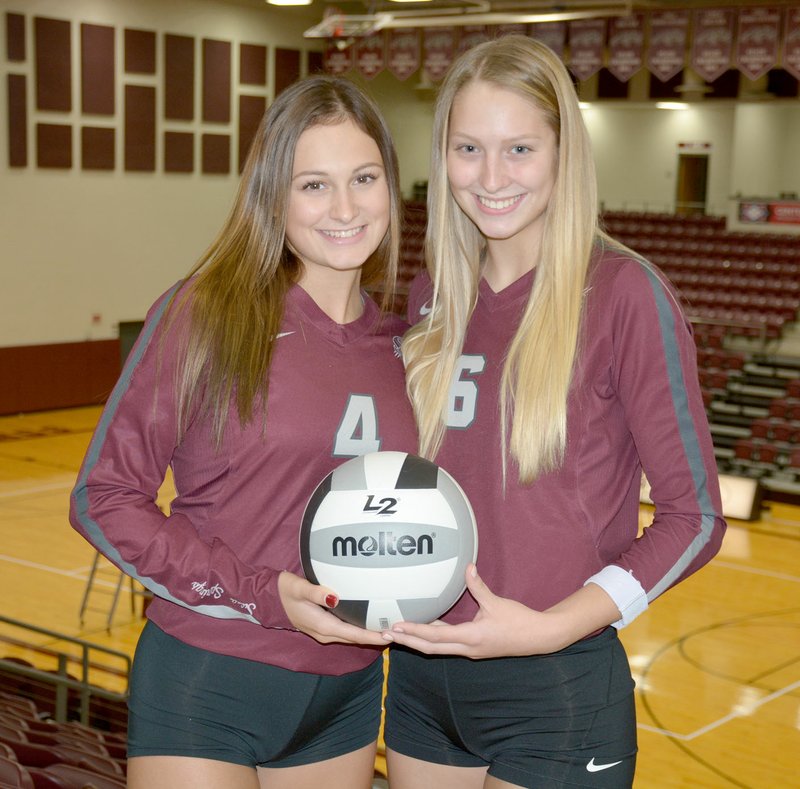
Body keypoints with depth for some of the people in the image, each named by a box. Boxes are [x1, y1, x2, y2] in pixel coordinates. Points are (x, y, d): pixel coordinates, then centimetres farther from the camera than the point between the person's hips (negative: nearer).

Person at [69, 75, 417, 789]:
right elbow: (105, 497, -11)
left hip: (350, 696, 5)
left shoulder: (401, 345, 4)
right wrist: (259, 594, -18)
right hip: (206, 690, -5)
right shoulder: (204, 315, -11)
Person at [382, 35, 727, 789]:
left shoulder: (624, 293, -12)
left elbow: (694, 516, -10)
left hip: (554, 694, -5)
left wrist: (552, 626, -19)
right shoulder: (433, 297, 4)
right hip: (419, 677, 5)